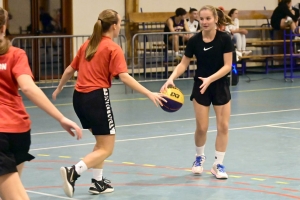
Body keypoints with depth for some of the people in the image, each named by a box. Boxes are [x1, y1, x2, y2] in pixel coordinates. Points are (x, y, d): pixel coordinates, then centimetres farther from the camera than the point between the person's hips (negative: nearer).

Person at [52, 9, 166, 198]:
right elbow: (124, 77, -18)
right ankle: (73, 172, -21)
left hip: (79, 97, 8)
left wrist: (58, 89, 34)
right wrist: (149, 94, -20)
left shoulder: (88, 44, 12)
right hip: (97, 98, -8)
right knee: (107, 148, -2)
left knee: (101, 142, 23)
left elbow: (70, 70, 19)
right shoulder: (113, 49, -8)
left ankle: (98, 182, 22)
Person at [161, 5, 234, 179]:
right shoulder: (194, 41, -10)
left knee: (223, 125, -3)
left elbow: (227, 66, -16)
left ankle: (218, 164, 10)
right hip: (200, 86, 0)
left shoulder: (225, 39, -15)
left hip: (220, 85, 0)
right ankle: (199, 157, 27)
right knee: (202, 127, -1)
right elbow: (184, 64, -3)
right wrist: (171, 79, -19)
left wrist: (210, 79, -29)